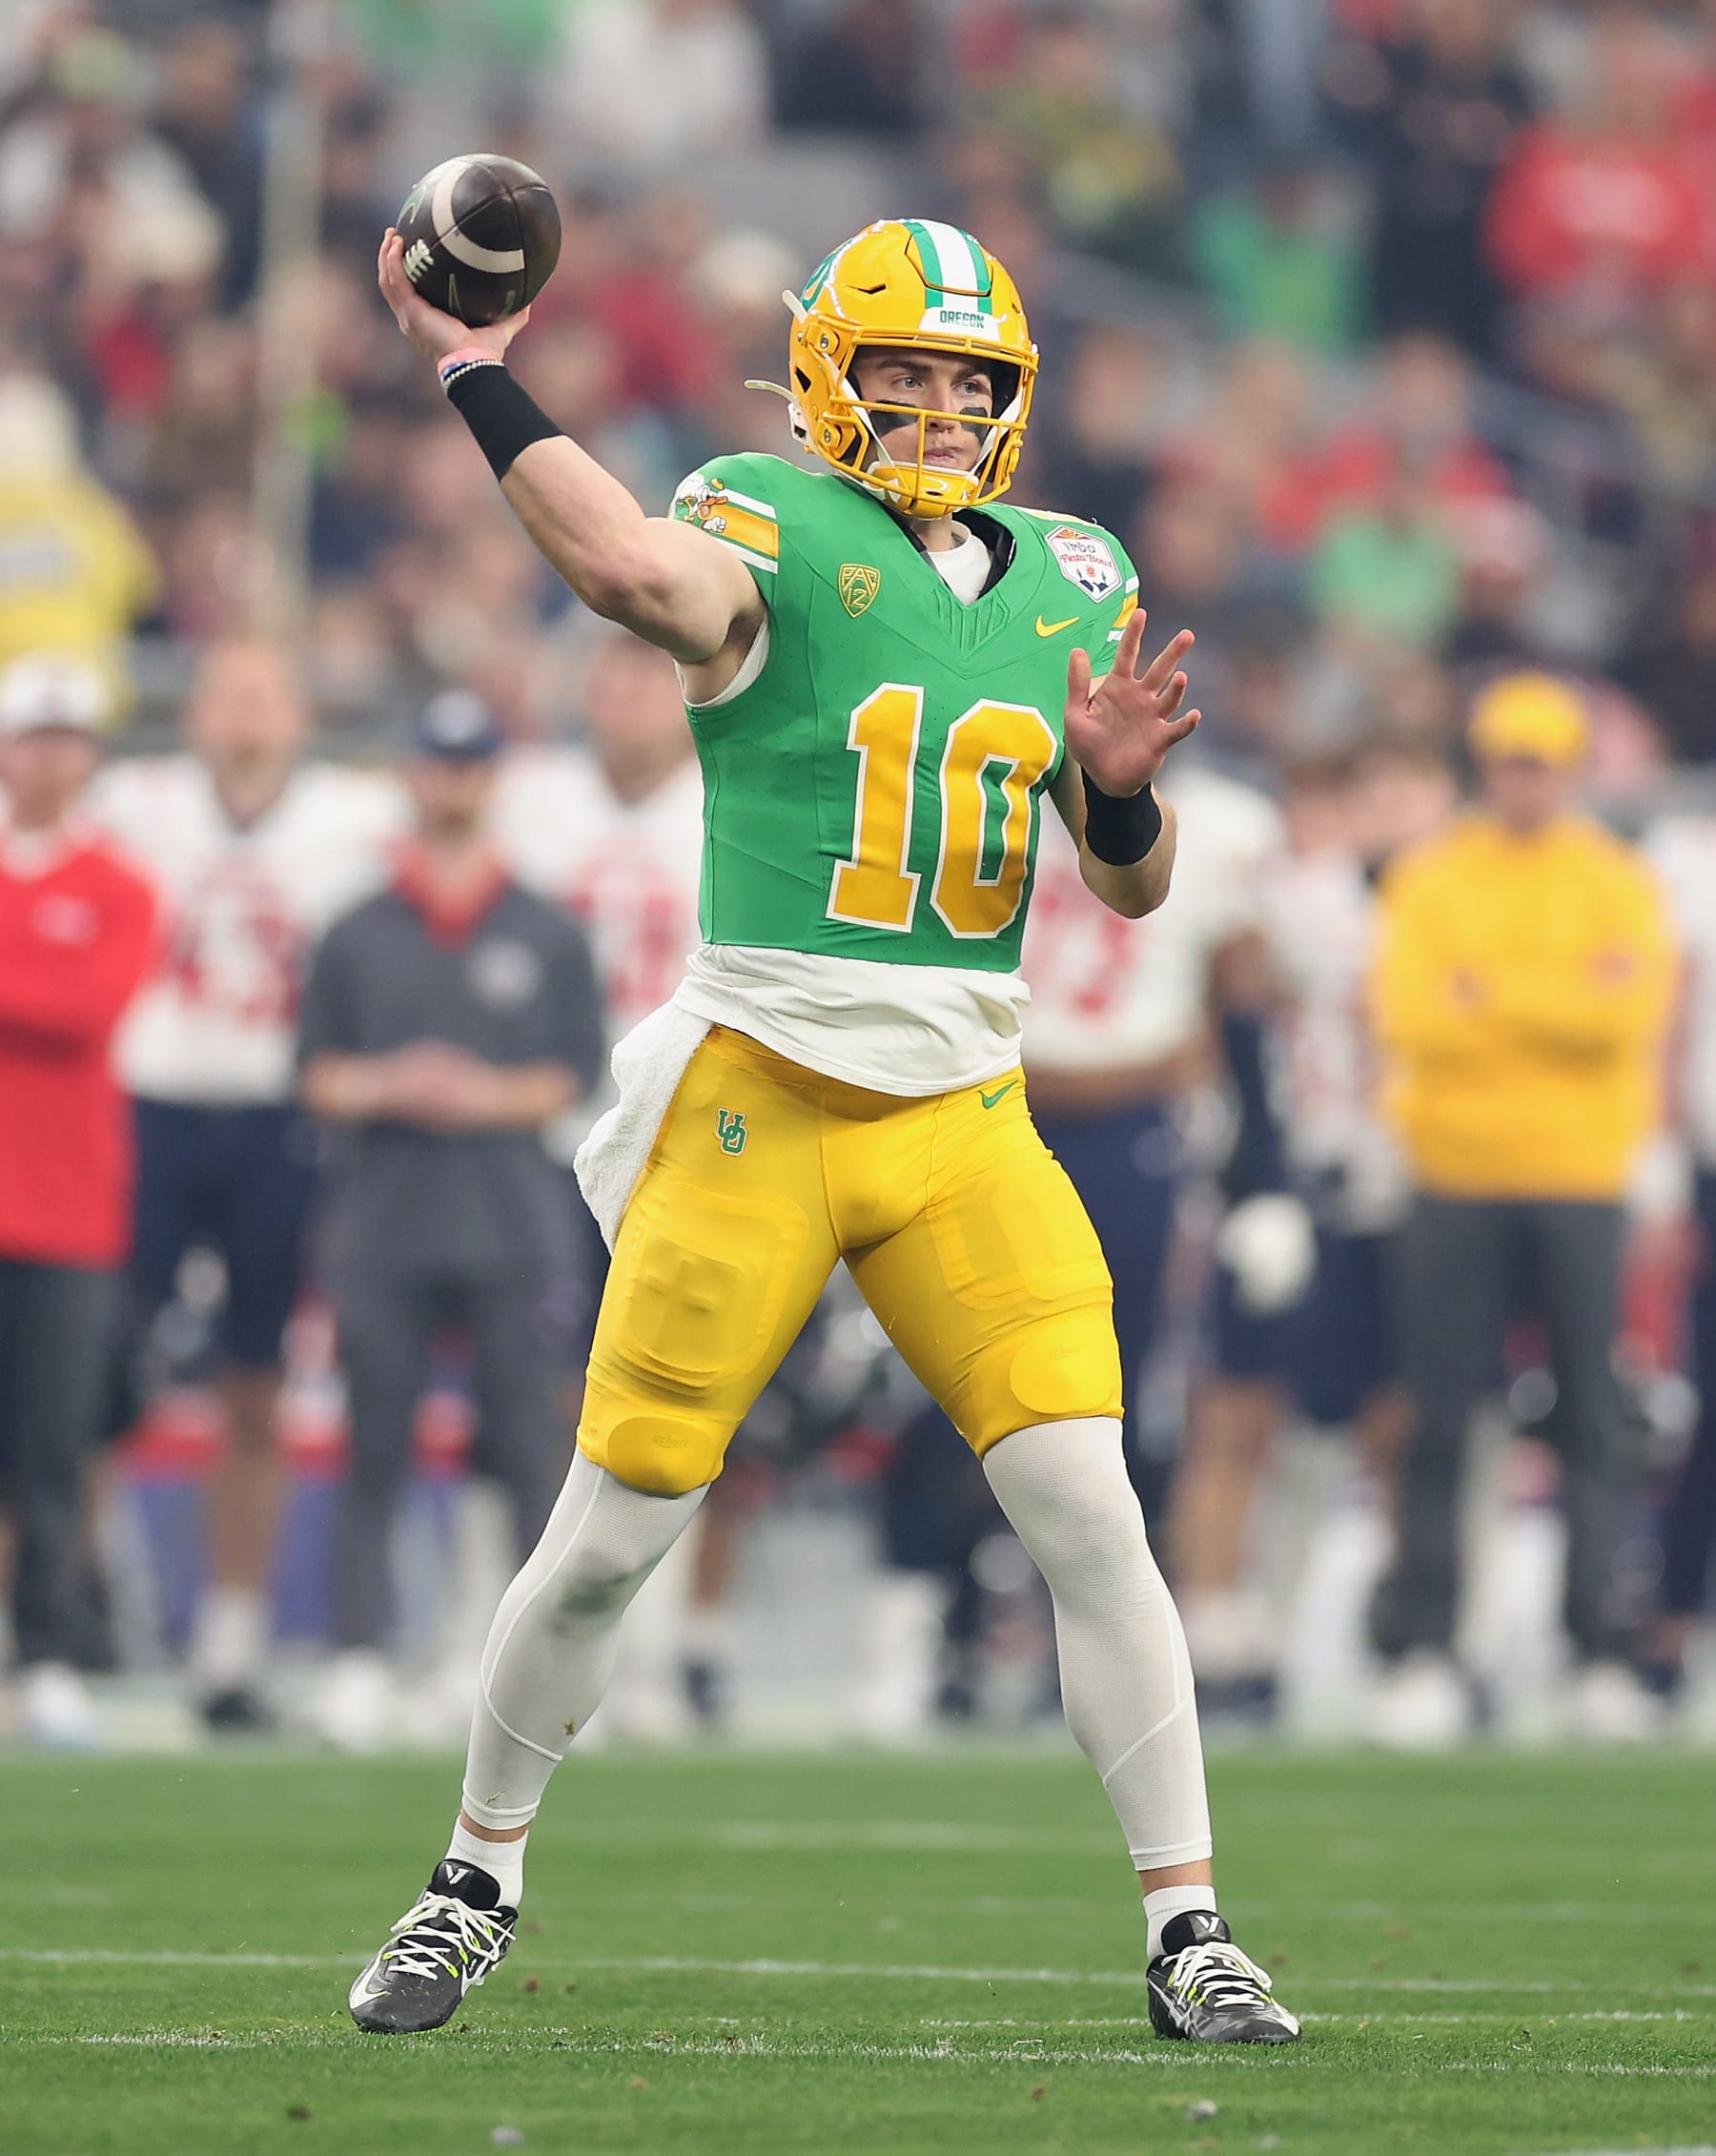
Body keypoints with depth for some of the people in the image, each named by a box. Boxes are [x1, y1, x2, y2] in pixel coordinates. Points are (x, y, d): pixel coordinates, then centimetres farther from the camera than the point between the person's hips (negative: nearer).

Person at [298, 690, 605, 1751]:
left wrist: (490, 1097, -11)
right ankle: (360, 1658, 0)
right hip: (384, 1216, 1)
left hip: (509, 1216, -1)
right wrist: (383, 1087, -10)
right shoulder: (358, 935, 11)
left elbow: (576, 1075, 6)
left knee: (532, 1444, -4)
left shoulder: (548, 936, 8)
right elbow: (317, 1072, 10)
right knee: (375, 1450, -1)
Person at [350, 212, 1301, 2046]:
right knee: (608, 1536, 3)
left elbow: (1134, 887, 13)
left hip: (963, 1122, 3)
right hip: (759, 1107, -3)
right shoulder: (770, 529, -6)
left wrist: (1121, 788, -8)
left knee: (1089, 1515, -8)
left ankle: (1189, 1936, -2)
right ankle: (477, 1881, 24)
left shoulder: (1071, 584, 11)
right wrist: (472, 376, -30)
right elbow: (636, 572, -31)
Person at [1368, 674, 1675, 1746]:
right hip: (1458, 1178, 0)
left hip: (1580, 1178, 0)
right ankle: (1422, 1650, 1)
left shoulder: (1620, 884, 6)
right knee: (1441, 1423, -2)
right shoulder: (1428, 879, 7)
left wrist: (1485, 991, -10)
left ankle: (1605, 1655, 2)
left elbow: (1631, 1012, -9)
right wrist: (1559, 1009, -10)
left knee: (1598, 1422, -1)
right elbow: (1410, 1015, -6)